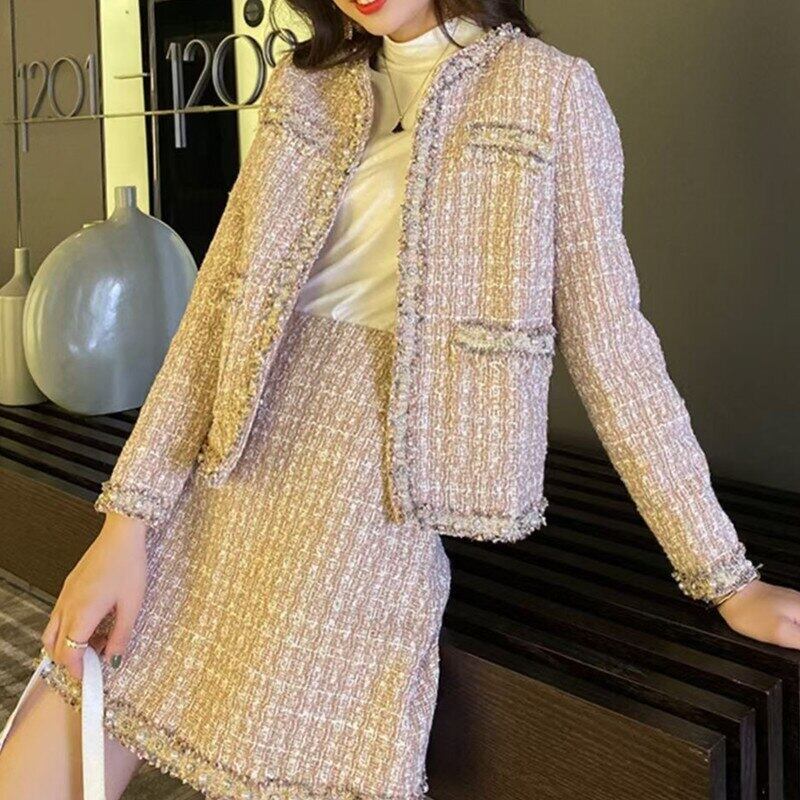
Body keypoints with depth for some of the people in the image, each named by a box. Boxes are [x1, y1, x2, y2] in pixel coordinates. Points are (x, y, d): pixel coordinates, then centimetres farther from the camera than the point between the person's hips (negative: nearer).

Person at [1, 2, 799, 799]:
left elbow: (610, 343, 0)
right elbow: (220, 303, 5)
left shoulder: (549, 91, 0)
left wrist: (725, 576, 0)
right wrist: (127, 519, -2)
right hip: (219, 493, 4)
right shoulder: (304, 88, 11)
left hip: (374, 512, -4)